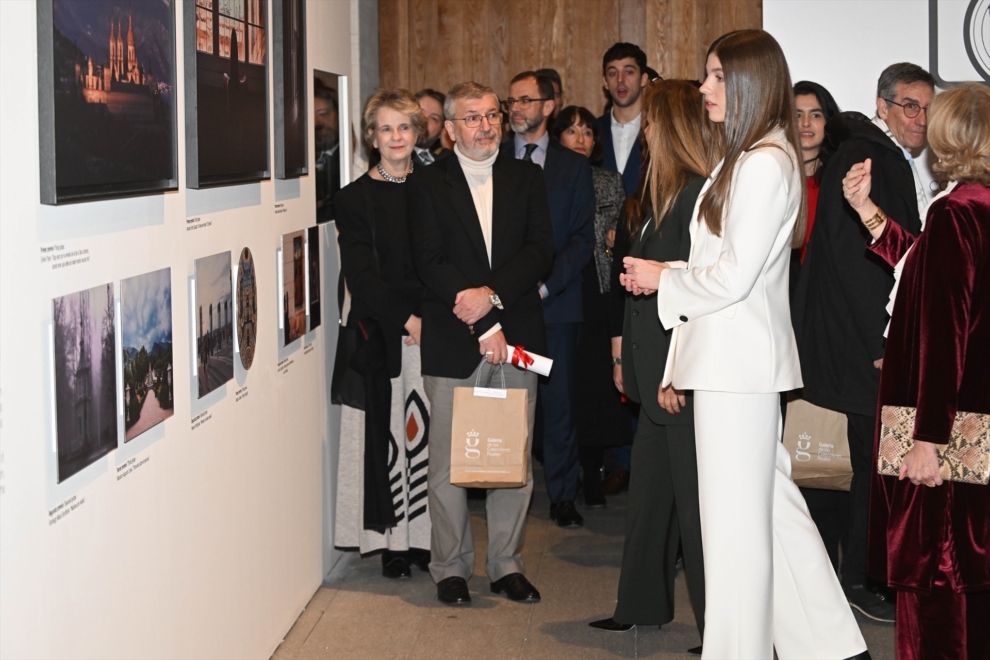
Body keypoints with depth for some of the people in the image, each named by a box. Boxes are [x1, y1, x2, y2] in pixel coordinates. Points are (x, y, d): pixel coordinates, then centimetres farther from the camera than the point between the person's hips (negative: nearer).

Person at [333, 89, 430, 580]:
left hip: (433, 330, 2)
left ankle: (426, 536, 10)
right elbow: (359, 272, -5)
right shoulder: (356, 198, 2)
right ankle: (394, 542, 6)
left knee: (428, 431, 2)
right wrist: (403, 318, -13)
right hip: (380, 332, -2)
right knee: (387, 433, -1)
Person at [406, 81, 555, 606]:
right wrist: (482, 324, -14)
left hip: (516, 337, 2)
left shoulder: (527, 178, 11)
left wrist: (492, 295, -16)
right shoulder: (427, 184, 3)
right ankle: (451, 567, 15)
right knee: (448, 464, 2)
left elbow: (541, 249, 0)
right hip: (451, 343, -2)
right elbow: (429, 263, -7)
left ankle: (506, 563, 18)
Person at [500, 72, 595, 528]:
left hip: (555, 300, 0)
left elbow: (582, 237, 4)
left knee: (558, 400, 2)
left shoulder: (573, 166, 10)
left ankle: (563, 496, 10)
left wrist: (546, 285, -8)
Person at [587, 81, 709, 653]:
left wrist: (675, 373, -21)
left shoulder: (699, 195, -17)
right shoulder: (673, 193, 13)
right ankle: (643, 606, 30)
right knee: (651, 488, 17)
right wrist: (634, 355, 13)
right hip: (664, 372, 10)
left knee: (695, 498, -1)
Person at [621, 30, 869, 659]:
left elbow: (733, 275, -19)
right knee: (770, 501, 14)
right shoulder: (751, 158, 16)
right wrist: (664, 276, 8)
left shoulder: (764, 163, -15)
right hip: (736, 354, 10)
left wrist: (664, 278, -4)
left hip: (737, 361, -10)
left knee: (735, 516, -3)